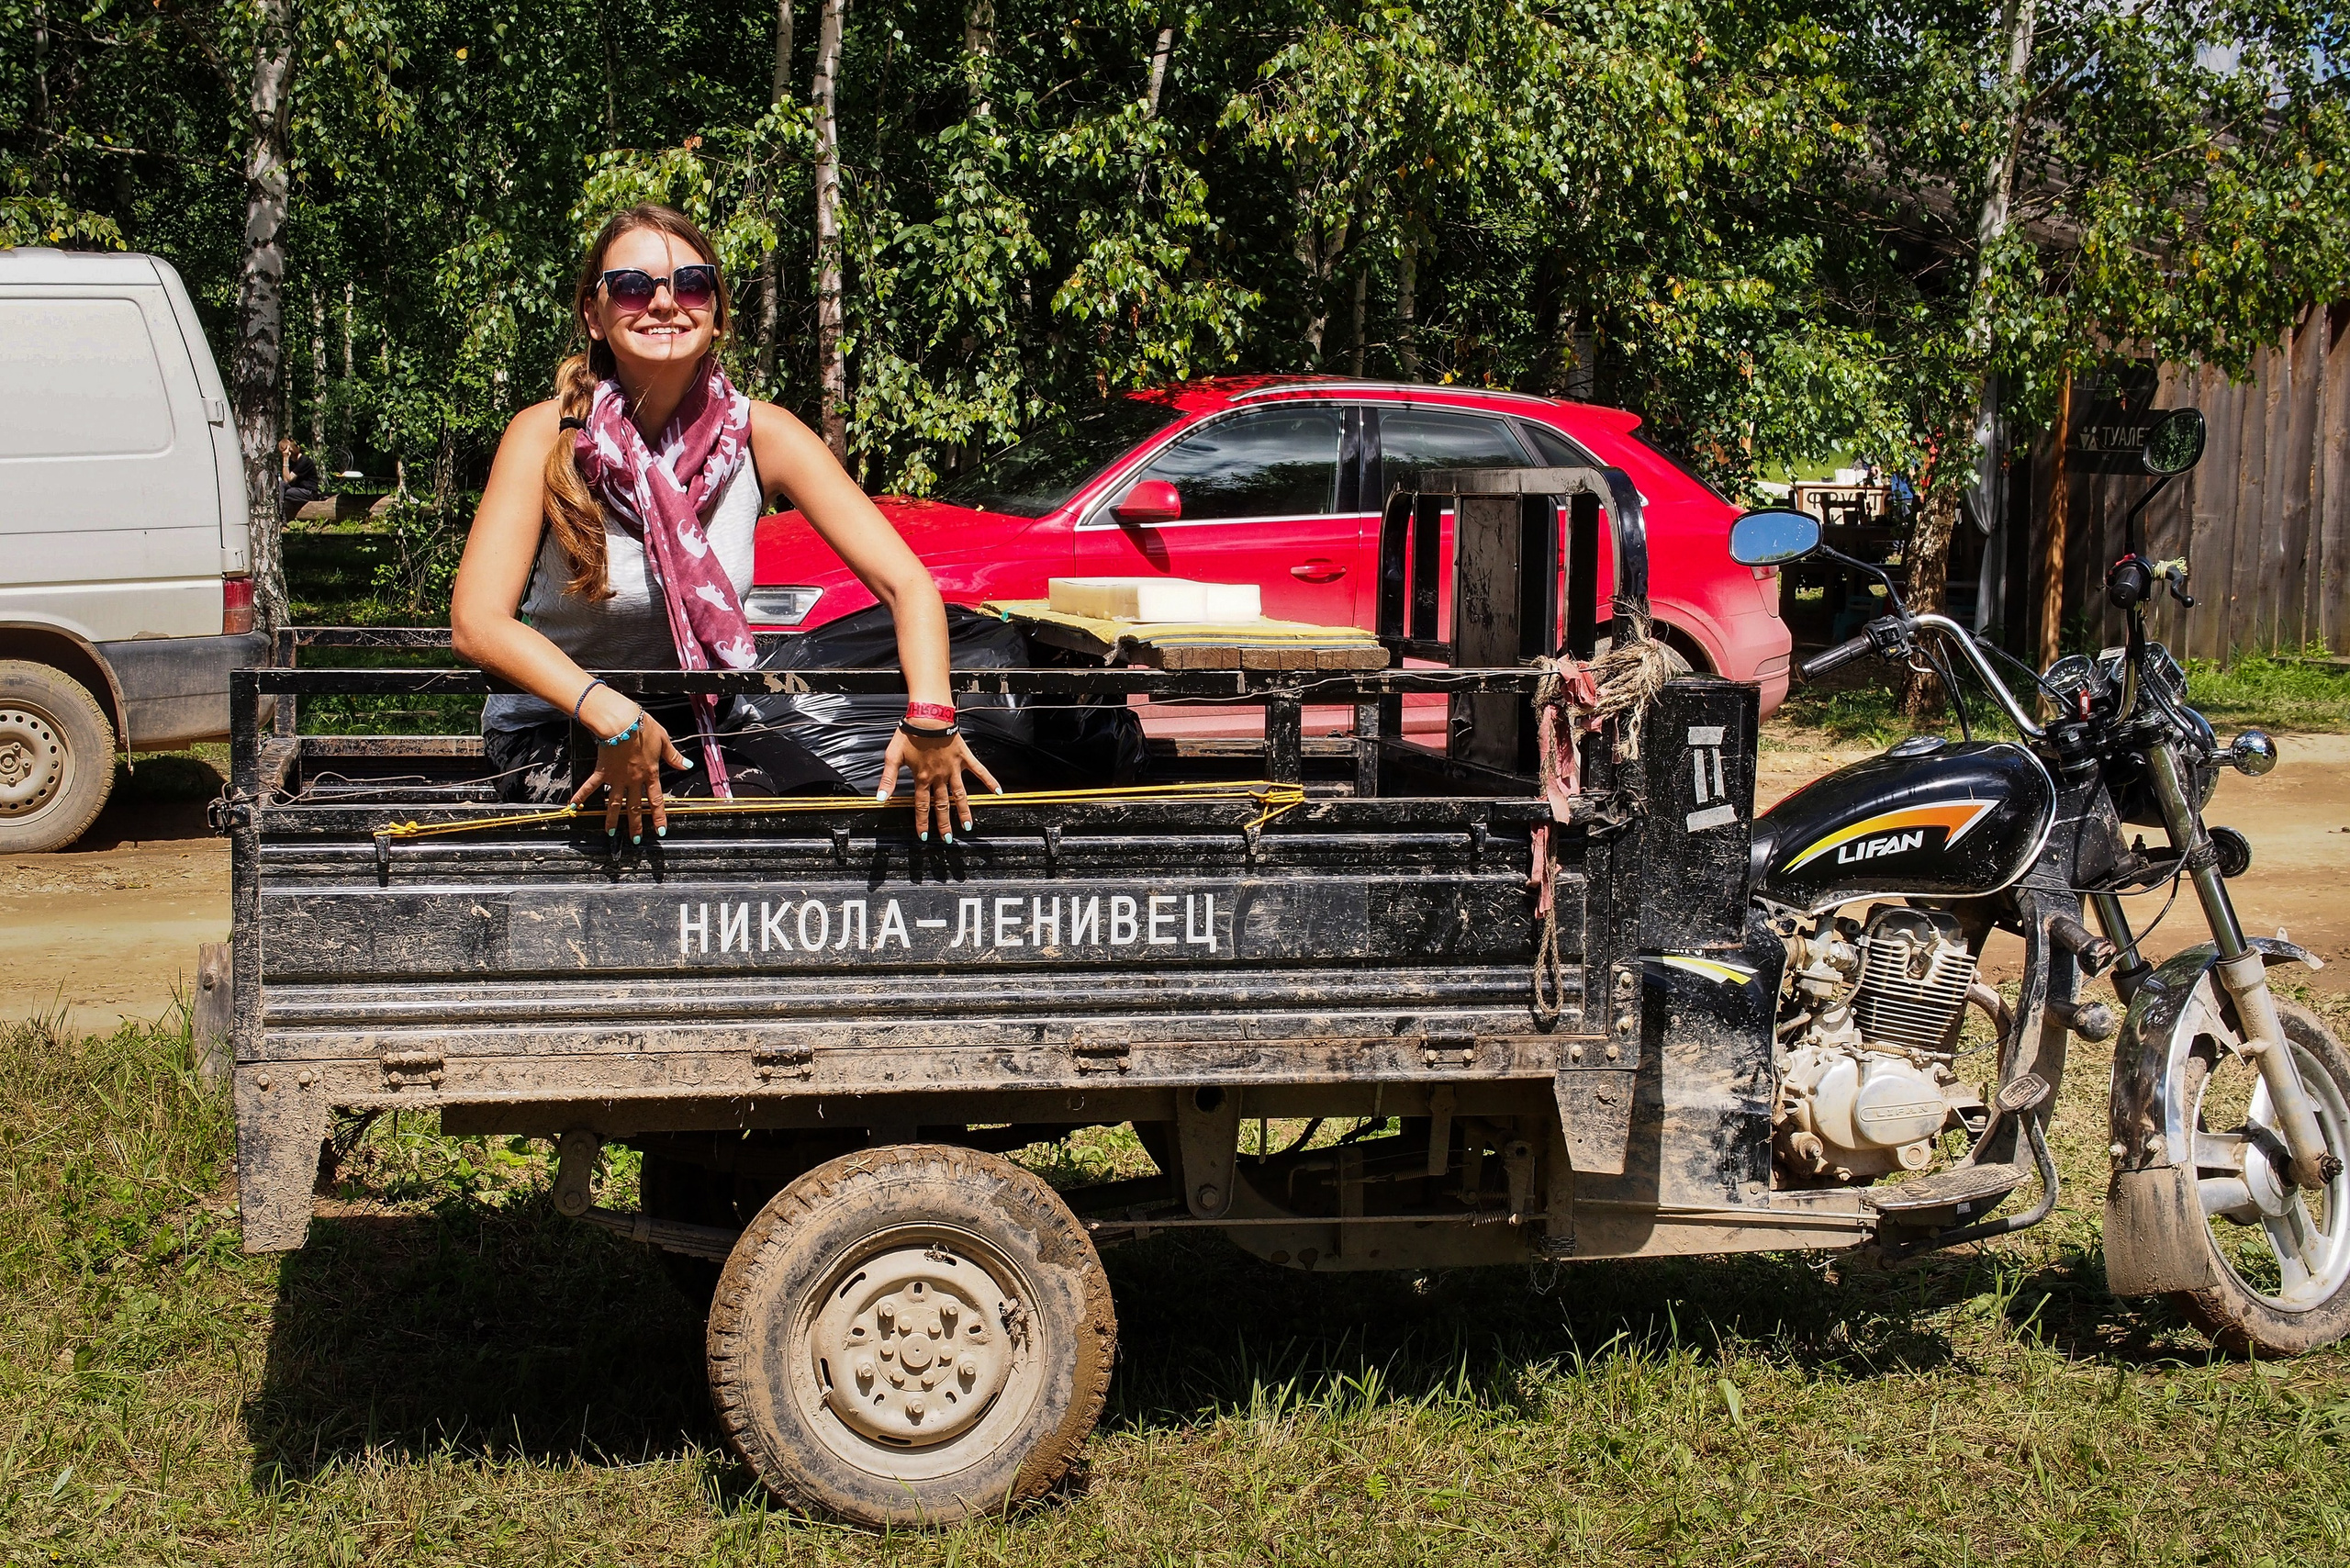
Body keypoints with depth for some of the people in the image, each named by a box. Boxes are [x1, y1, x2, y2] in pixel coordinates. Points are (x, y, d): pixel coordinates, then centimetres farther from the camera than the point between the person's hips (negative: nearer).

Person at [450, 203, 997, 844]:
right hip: (553, 735, -3)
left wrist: (928, 716, -34)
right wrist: (613, 717, -40)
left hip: (701, 721, 4)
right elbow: (477, 622, -24)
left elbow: (907, 582, -14)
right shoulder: (547, 436, -13)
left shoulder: (760, 435, -7)